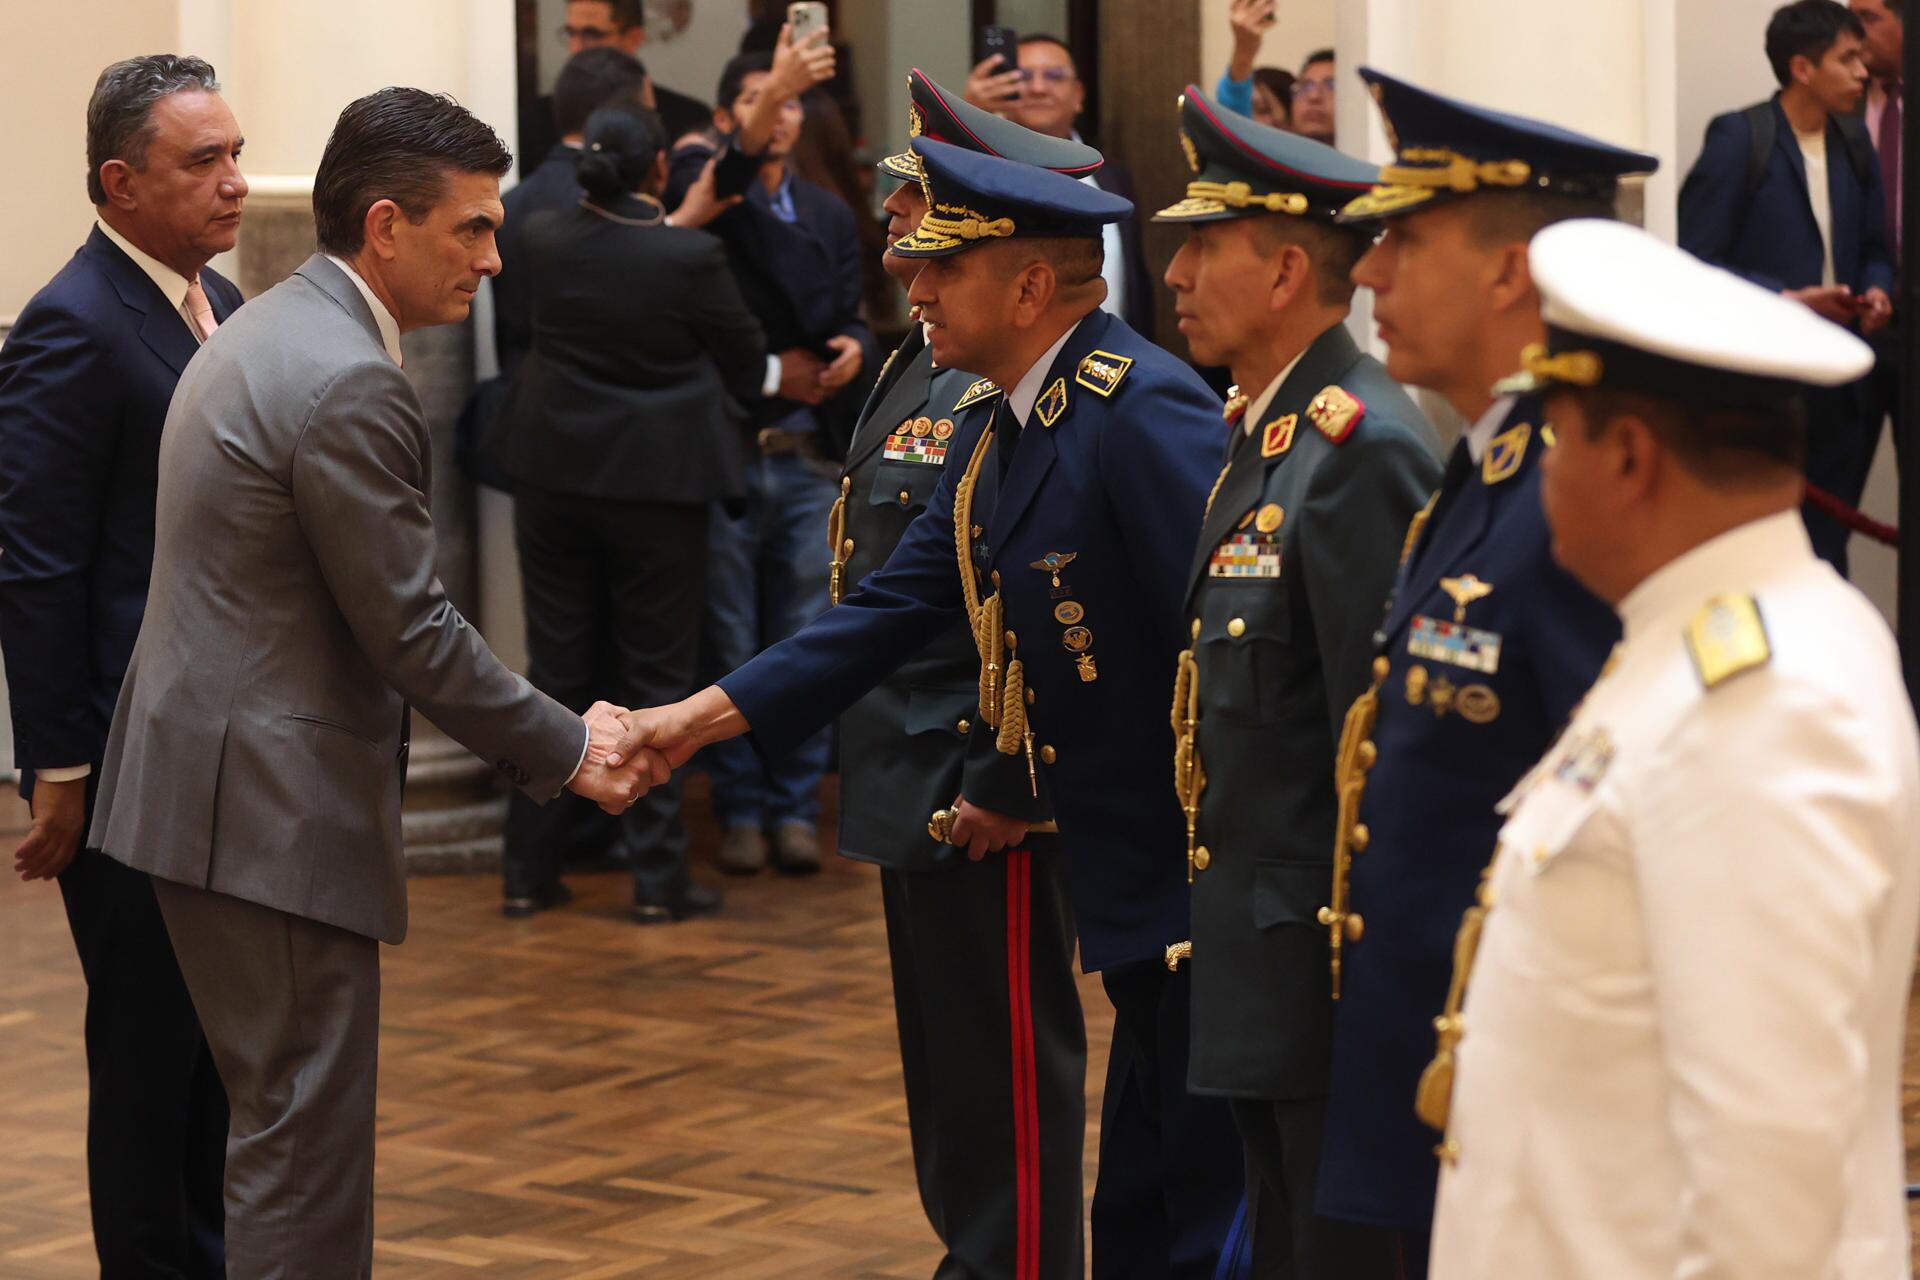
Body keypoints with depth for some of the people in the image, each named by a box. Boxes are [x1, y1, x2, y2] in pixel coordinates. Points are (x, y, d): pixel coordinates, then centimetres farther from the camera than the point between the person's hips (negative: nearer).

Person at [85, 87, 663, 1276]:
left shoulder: (264, 333, 13)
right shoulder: (349, 386, -19)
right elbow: (411, 630, -17)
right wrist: (567, 750, -5)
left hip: (205, 780, 10)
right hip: (272, 807, -10)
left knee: (284, 1120, 18)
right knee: (306, 1141, -4)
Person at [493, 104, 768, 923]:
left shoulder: (543, 239, -5)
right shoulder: (690, 257, -16)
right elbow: (746, 361, -3)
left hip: (553, 478, 4)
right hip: (655, 483, -4)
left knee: (556, 672, 12)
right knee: (656, 679, 4)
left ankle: (529, 870, 15)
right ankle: (656, 877, 5)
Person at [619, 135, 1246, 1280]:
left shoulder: (1145, 412, -19)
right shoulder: (995, 428, 11)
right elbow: (896, 608, 13)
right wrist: (700, 717, 7)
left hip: (1209, 883, -10)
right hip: (1133, 891, 10)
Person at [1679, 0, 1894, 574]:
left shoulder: (1853, 140, 10)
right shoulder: (1739, 140, -8)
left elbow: (1875, 247, 20)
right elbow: (1696, 263, -9)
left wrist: (1877, 291, -2)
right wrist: (1786, 299, -17)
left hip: (1842, 387, 6)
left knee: (1824, 541, 9)